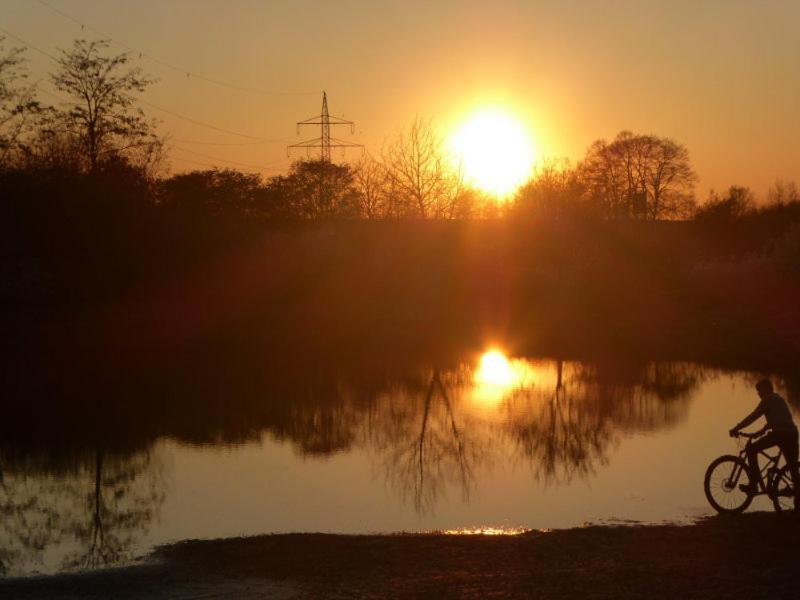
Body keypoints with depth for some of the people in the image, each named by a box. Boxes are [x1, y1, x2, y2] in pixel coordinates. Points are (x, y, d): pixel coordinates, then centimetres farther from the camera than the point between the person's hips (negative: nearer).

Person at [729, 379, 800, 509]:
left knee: (751, 449, 0)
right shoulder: (779, 399, 28)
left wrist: (736, 428, -4)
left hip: (780, 433, -9)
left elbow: (753, 416, -6)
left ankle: (753, 485, -7)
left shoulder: (768, 400, 1)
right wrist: (761, 430, 35)